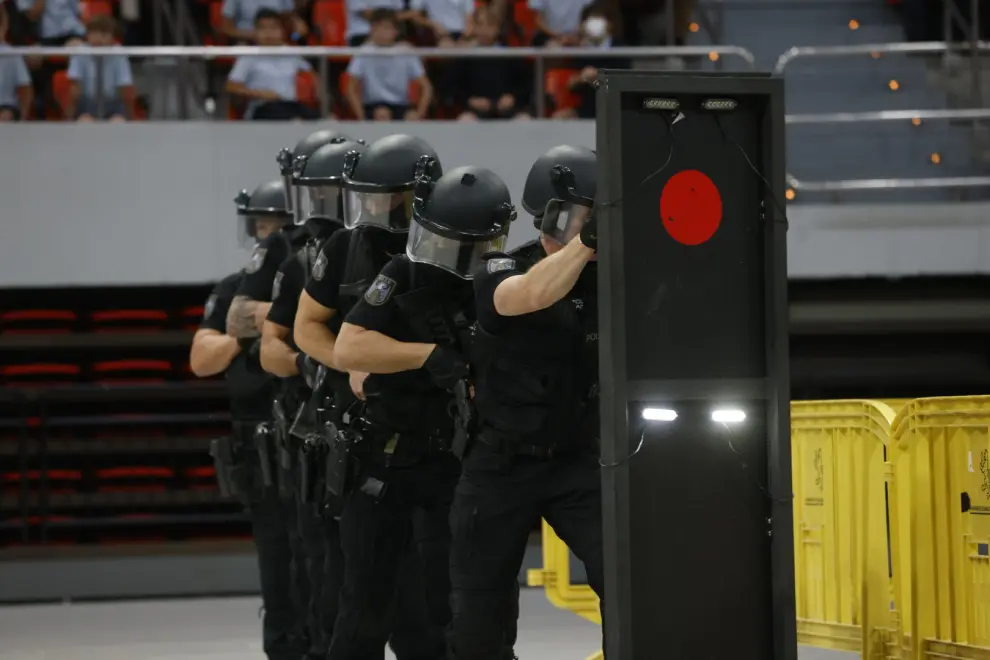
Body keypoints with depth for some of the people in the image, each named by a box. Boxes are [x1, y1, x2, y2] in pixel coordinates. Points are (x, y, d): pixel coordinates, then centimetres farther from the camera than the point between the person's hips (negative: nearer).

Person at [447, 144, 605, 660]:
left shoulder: (605, 277, -2)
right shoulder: (499, 273, -14)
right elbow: (534, 296, -35)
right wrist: (588, 238, -47)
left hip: (577, 462, 2)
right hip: (502, 465, -2)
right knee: (475, 604, 9)